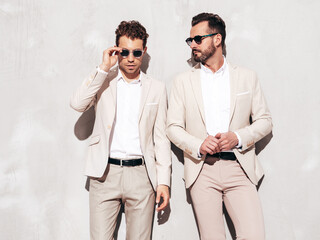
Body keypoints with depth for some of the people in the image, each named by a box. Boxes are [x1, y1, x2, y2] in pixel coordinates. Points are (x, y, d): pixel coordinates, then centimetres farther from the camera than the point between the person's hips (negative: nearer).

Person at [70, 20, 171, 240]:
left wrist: (164, 181, 3)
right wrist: (104, 68, -9)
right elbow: (77, 104, -10)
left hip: (141, 174, 1)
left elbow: (161, 137, 9)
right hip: (105, 173, 0)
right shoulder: (103, 81, 10)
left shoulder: (157, 88, 10)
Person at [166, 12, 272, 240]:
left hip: (239, 168, 0)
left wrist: (238, 137, -10)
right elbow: (173, 127, 7)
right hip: (202, 168, 0)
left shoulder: (247, 77, 9)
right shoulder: (183, 81, 9)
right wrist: (198, 146, -12)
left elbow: (265, 121, 8)